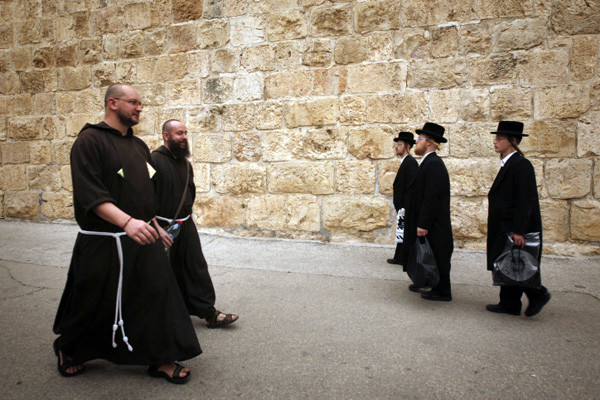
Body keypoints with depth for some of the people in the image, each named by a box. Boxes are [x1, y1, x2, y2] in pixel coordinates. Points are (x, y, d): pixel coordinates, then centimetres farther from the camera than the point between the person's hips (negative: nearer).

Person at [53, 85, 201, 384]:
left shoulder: (139, 146, 12)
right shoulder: (90, 140, -11)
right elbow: (90, 194, -22)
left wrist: (155, 225, 19)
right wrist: (127, 221, -34)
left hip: (143, 239, 6)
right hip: (103, 244, -6)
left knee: (157, 295, 4)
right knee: (95, 303, 11)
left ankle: (161, 359, 17)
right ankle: (67, 348, 39)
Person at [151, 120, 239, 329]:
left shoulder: (185, 163, 10)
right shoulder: (154, 160, -14)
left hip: (186, 225, 6)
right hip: (163, 227, -6)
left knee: (196, 268, 6)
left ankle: (208, 312, 11)